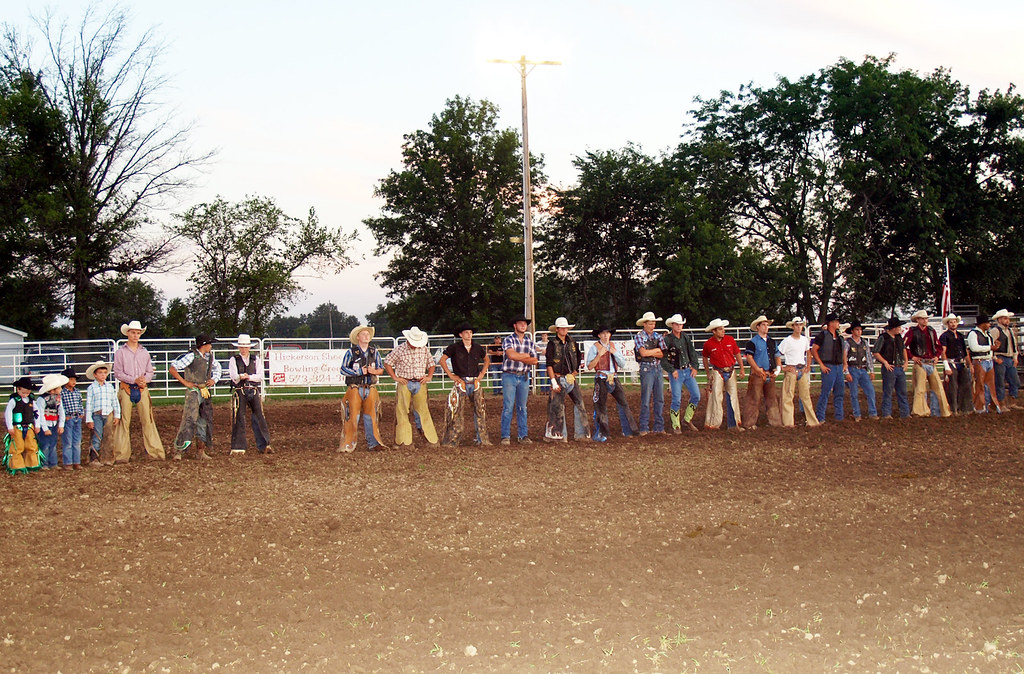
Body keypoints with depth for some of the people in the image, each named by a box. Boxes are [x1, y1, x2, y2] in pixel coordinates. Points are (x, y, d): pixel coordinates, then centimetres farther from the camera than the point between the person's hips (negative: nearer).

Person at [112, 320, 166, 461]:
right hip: (126, 389, -2)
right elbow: (117, 373, -3)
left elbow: (150, 372, 14)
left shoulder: (144, 352, 13)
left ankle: (155, 452, 0)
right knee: (124, 421, -2)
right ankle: (122, 454, 3)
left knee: (148, 420, -2)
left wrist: (145, 379, -9)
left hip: (142, 389, 2)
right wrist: (134, 380, -14)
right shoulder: (120, 352, 3)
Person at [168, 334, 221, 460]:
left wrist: (214, 379, 13)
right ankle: (178, 450, -11)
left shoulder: (209, 357, 11)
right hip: (193, 392, -7)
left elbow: (217, 367, 32)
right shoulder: (191, 356, -11)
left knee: (205, 421, 8)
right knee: (189, 419, -14)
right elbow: (172, 368, -13)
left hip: (205, 392, 8)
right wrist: (185, 382, -12)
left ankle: (200, 451, 16)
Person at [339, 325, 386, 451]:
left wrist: (374, 371, -10)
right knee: (353, 416, -4)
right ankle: (348, 444, 2)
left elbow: (381, 369, 13)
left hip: (370, 389, 3)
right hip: (355, 389, -3)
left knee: (370, 417, 6)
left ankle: (372, 443, 12)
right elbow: (343, 369, -3)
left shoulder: (374, 352, 10)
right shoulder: (351, 352, -1)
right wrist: (359, 372, -12)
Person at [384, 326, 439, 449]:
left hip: (420, 384, 2)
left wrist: (429, 376, 5)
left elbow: (431, 364, 20)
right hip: (404, 384, -2)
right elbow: (387, 363, 5)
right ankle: (403, 441, 3)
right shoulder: (400, 349, 0)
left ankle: (431, 439, 5)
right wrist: (395, 377, -2)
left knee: (423, 411, 1)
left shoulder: (424, 349, 8)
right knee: (402, 411, -2)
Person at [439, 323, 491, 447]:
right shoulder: (454, 347, -1)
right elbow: (442, 360, 1)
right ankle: (452, 440, 1)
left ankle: (482, 439, 11)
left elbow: (487, 360, 26)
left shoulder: (477, 348, 10)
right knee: (457, 411, -5)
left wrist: (482, 373, 14)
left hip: (475, 383, 4)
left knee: (480, 411, 3)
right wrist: (451, 375, -4)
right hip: (461, 383, -4)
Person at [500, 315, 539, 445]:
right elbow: (511, 355, -20)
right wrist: (526, 356, -6)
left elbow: (535, 360, 2)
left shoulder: (530, 342, 11)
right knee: (508, 407, -7)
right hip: (509, 376, -4)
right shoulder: (508, 340, -3)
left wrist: (519, 357, -9)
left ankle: (523, 435, 12)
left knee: (522, 408, 8)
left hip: (524, 377, 4)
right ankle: (505, 436, -3)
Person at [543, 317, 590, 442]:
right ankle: (557, 434, 3)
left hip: (571, 378, 5)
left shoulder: (572, 342, 10)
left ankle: (582, 432, 7)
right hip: (559, 378, -5)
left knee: (580, 403, 0)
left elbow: (578, 357, 28)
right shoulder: (552, 344, -6)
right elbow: (549, 364, -9)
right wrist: (553, 381, -15)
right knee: (558, 406, -4)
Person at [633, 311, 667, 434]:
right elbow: (643, 352, -16)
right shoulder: (639, 337, -2)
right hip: (646, 369, -5)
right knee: (646, 400, -6)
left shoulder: (657, 336, 13)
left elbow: (663, 354, 5)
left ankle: (659, 427, 11)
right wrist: (656, 350, -3)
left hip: (658, 368, 6)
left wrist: (649, 353, -8)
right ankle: (644, 428, -1)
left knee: (660, 399, 5)